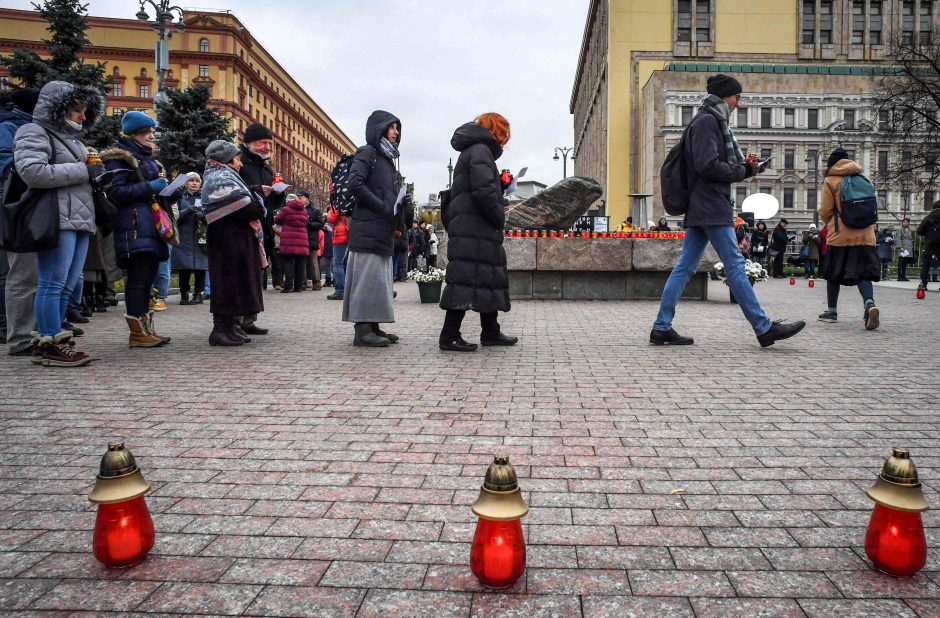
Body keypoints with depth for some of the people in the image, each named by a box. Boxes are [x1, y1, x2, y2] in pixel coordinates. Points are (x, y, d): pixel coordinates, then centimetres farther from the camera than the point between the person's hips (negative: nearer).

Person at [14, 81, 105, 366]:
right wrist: (83, 171, -13)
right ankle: (49, 344, -4)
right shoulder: (34, 132, 0)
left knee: (68, 286, 7)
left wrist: (95, 174, 14)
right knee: (53, 284, -8)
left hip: (80, 220, 9)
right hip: (56, 220, -9)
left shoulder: (70, 137, 27)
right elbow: (32, 172, -17)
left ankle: (48, 341, 13)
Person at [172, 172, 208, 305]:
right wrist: (189, 211, -18)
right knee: (184, 267, -1)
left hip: (201, 237, 0)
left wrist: (203, 215, -16)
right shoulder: (181, 197, 8)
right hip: (184, 238, 0)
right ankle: (184, 294, 10)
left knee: (200, 266, -1)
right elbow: (177, 217, -1)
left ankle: (198, 293, 8)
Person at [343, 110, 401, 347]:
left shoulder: (387, 157, 22)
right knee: (368, 276, -9)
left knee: (380, 278, 8)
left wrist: (399, 206, 3)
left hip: (383, 229, 9)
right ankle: (363, 330, -6)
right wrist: (383, 207, -17)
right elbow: (355, 183, -16)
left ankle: (373, 327, 13)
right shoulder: (368, 152, -3)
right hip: (368, 227, -9)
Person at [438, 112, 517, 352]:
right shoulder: (480, 150, -7)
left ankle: (490, 332, 20)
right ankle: (449, 336, -9)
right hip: (474, 231, -11)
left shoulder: (471, 151, 26)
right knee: (468, 280, -11)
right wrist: (499, 218, -10)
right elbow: (483, 191, -20)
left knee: (490, 280, 14)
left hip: (472, 230, 11)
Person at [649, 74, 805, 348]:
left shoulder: (710, 121, 23)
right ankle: (764, 328, 1)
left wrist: (743, 167, 9)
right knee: (735, 266, -6)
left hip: (700, 209, 10)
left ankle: (662, 328, 5)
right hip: (711, 206, -10)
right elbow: (708, 166, -18)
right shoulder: (707, 121, -8)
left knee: (685, 266, 5)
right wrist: (742, 172, -5)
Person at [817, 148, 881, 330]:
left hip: (840, 235, -3)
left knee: (833, 274, 10)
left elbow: (825, 212, -3)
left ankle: (832, 311, 17)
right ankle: (869, 303, -24)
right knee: (863, 273, 1)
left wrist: (830, 224, 17)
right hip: (865, 235, 3)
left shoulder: (830, 181, -2)